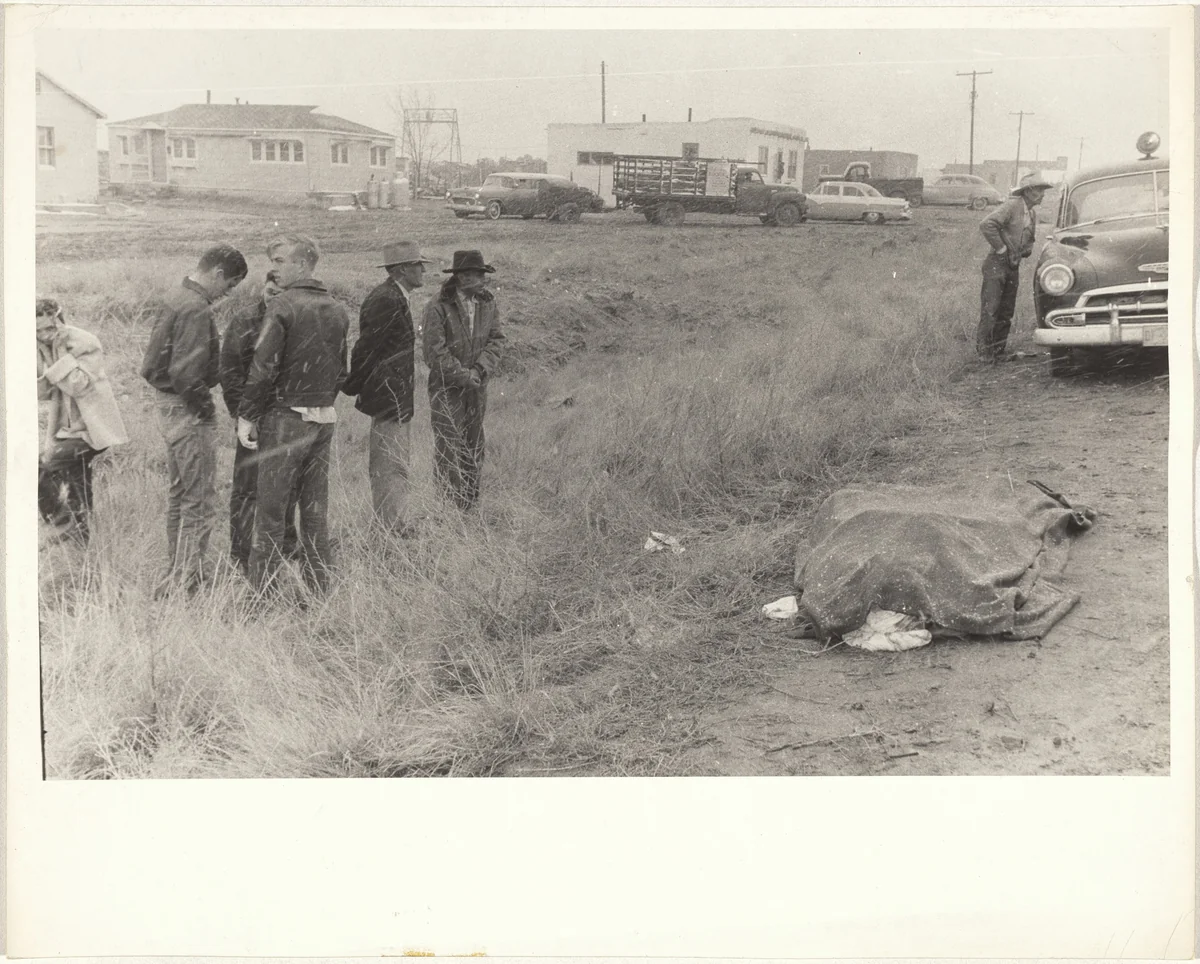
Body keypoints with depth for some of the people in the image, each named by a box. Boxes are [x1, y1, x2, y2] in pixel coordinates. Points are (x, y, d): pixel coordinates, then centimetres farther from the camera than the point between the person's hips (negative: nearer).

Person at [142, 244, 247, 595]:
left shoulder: (175, 299, 12)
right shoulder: (196, 309, -19)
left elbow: (151, 364, 16)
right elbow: (185, 372, -27)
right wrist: (203, 406, -14)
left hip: (167, 405, 10)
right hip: (187, 410, -10)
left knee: (179, 495, 19)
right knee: (199, 502, -5)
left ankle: (176, 573, 28)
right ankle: (184, 583, -3)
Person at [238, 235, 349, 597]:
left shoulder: (281, 306, -11)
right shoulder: (336, 311, 9)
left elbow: (263, 368, -15)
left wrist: (246, 416, -8)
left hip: (285, 417, -6)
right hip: (324, 418, 6)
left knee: (271, 509, 0)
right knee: (315, 509, 12)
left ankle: (262, 590, 2)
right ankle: (318, 589, 15)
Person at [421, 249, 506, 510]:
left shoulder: (487, 303, 4)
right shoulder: (438, 308, -15)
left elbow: (495, 339, 5)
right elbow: (435, 352, -16)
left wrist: (481, 369, -11)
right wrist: (465, 375, -16)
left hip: (477, 387, 6)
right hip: (447, 388, -6)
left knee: (474, 447, 12)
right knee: (449, 448, -7)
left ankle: (471, 505, 21)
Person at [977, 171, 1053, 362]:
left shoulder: (1032, 214, 12)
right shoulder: (1012, 206, -14)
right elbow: (986, 225, -25)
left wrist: (1027, 250, 9)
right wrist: (1002, 249, -19)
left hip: (1013, 266, 8)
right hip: (996, 263, -8)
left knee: (1007, 312, 8)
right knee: (990, 309, -10)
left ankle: (998, 351, 14)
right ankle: (983, 349, -7)